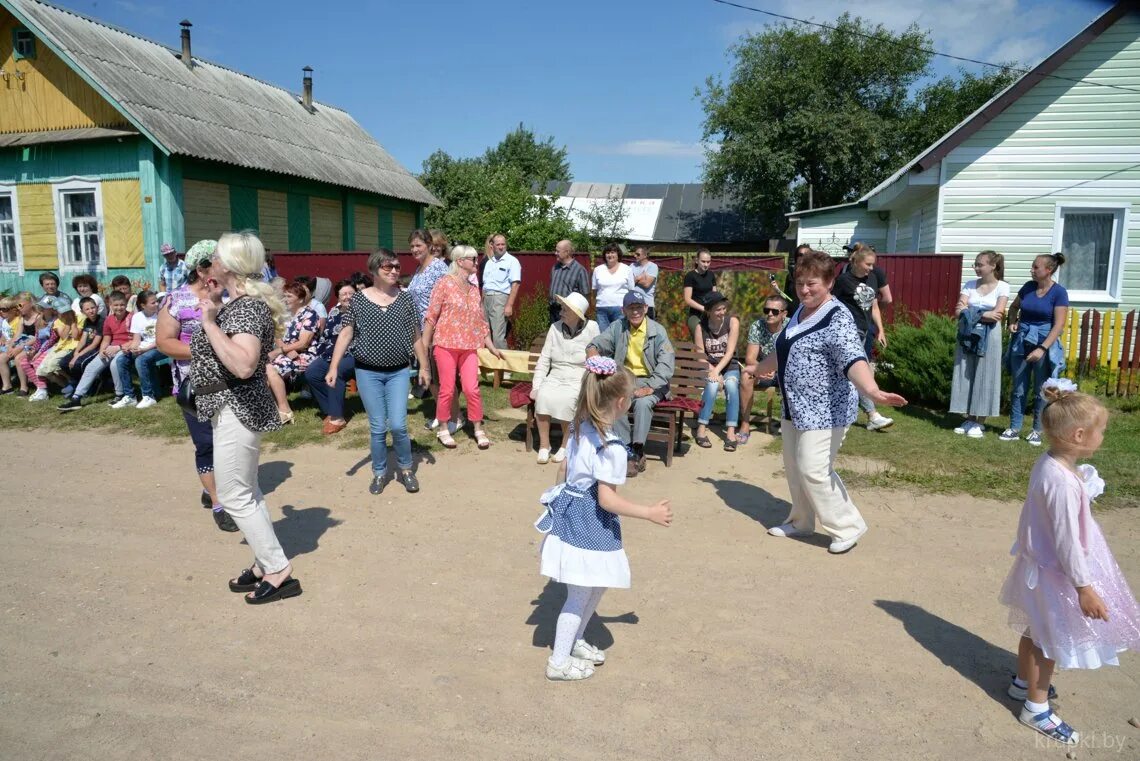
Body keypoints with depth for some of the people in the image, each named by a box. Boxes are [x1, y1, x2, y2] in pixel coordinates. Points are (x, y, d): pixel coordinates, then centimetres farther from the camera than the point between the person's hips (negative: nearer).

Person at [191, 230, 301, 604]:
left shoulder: (247, 307, -22)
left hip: (237, 411, -10)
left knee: (235, 496, -2)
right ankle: (266, 563, 28)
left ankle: (279, 573, 6)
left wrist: (209, 321, -29)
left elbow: (243, 365, -37)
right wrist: (214, 304, 13)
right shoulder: (238, 302, 9)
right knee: (247, 492, 17)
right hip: (231, 408, 10)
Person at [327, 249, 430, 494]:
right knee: (377, 427, 4)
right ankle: (379, 473, 23)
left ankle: (406, 469, 18)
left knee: (398, 425, -6)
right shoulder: (358, 299, -1)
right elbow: (345, 334, -1)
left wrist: (424, 367, 8)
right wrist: (333, 367, -7)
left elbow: (415, 336, 8)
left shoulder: (405, 299, 2)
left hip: (398, 372, 1)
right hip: (368, 373, 0)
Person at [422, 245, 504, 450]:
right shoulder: (445, 283, -5)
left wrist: (492, 347, 15)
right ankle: (443, 429, 18)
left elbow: (481, 320, 17)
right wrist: (424, 345, -8)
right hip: (446, 344, -4)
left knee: (472, 389, -1)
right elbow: (431, 315, -5)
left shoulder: (474, 289, 12)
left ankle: (479, 430, 12)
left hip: (469, 347, 4)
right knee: (447, 389, 2)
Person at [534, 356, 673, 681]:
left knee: (598, 585, 25)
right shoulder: (612, 448, -25)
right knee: (580, 595, 9)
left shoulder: (581, 429, 0)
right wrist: (651, 513, -16)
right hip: (590, 523, -9)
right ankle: (559, 662, 24)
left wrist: (562, 494, 28)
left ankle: (575, 641, 41)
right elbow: (607, 500, -23)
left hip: (572, 512, 9)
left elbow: (564, 469, 11)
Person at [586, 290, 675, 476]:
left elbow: (667, 363, -15)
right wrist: (594, 356, -16)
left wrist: (650, 387, -27)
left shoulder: (657, 330, -5)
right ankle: (629, 451, -22)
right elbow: (594, 345, 10)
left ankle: (637, 452, -22)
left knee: (642, 403, -34)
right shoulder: (618, 327, 7)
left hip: (650, 381, -3)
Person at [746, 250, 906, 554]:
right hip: (795, 408, 9)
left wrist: (873, 391, -50)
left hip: (825, 411, -9)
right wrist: (757, 368, 40)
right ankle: (801, 521, 33)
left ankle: (847, 527, 7)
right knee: (794, 467, 16)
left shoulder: (838, 319, -18)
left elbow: (853, 360, -33)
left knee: (813, 470, -11)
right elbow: (783, 353, 27)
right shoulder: (800, 313, 11)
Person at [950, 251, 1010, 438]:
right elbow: (959, 311, -3)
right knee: (965, 376, 4)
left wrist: (970, 312, -9)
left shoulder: (1002, 287, -1)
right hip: (967, 335, 4)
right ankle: (969, 420, 14)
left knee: (984, 378, 0)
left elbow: (997, 315, -12)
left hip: (988, 337, -3)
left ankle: (979, 423, 9)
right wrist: (985, 314, -14)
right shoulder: (970, 285, 7)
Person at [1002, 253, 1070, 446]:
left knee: (1040, 391, 5)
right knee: (1019, 388, 8)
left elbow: (1059, 325, -14)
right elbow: (1014, 307, 22)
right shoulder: (1028, 287, 3)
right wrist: (1013, 322, 2)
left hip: (1044, 344, -4)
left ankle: (1037, 431, 17)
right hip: (1021, 343, 4)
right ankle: (1014, 428, 15)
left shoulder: (1059, 292, -10)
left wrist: (1042, 349, -22)